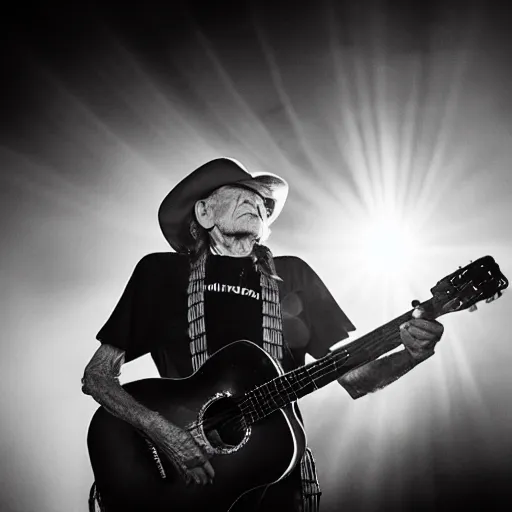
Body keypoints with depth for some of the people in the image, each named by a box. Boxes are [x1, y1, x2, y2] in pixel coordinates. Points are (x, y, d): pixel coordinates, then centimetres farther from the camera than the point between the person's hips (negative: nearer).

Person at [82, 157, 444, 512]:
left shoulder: (291, 275, 9)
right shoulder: (161, 272, 4)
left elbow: (354, 379, 8)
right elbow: (97, 375, 3)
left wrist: (412, 355, -11)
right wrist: (160, 429, -12)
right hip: (179, 478, -1)